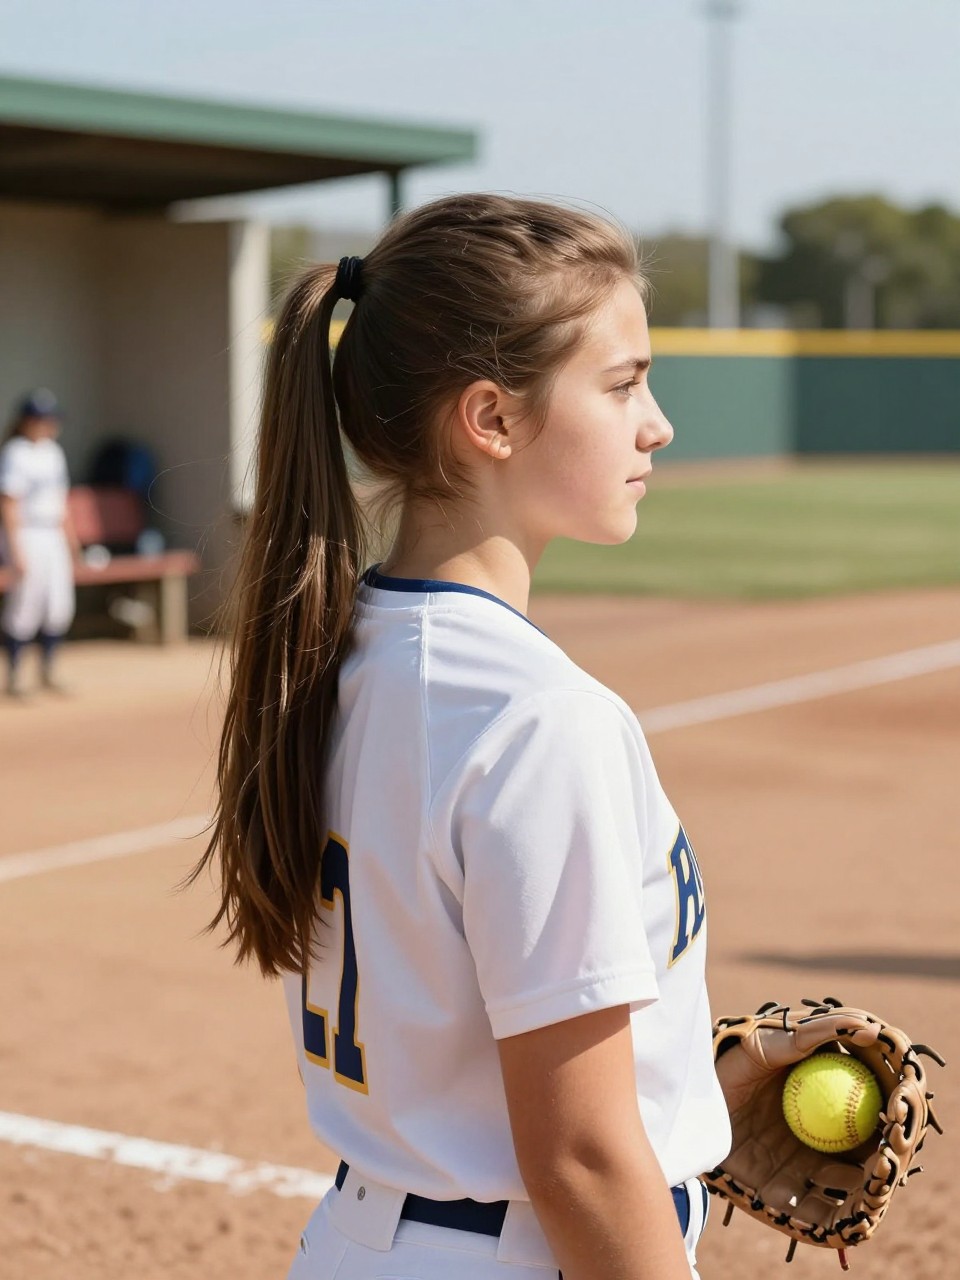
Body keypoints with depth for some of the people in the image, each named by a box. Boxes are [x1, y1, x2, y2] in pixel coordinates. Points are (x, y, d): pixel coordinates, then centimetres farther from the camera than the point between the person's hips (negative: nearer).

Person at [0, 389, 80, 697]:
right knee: (25, 605, -5)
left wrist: (70, 536, 23)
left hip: (53, 536, 8)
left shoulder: (53, 452, 12)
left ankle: (47, 672, 22)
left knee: (60, 607, 8)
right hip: (26, 536, -8)